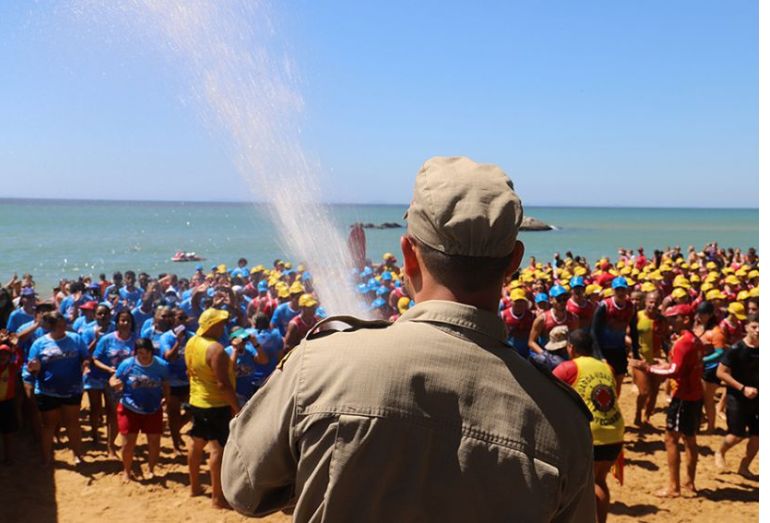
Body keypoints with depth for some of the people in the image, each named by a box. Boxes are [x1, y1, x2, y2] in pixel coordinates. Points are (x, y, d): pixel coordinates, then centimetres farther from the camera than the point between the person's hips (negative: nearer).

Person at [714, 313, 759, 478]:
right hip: (737, 398, -5)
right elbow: (721, 373, -15)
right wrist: (743, 388, -20)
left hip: (756, 398, 5)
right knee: (737, 435, -5)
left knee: (756, 435, 5)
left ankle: (744, 467, 23)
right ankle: (720, 453, 26)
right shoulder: (736, 349, -15)